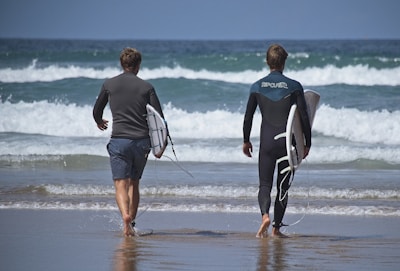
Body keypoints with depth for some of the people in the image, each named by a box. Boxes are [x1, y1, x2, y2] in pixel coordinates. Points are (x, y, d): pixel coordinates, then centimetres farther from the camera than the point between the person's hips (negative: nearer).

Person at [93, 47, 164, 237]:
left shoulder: (109, 84, 4)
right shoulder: (146, 87, 3)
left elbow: (97, 111, 18)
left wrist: (99, 122, 41)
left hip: (119, 140, -2)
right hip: (142, 141, 2)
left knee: (121, 184, -6)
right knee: (134, 183, 17)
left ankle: (126, 217, -30)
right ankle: (131, 222, 17)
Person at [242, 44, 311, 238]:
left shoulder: (257, 87, 1)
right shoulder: (294, 87, -3)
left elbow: (248, 117, 5)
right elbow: (304, 117, -4)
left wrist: (246, 141, 17)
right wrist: (307, 143, 5)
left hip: (267, 143, 0)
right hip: (288, 142, 0)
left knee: (265, 185, 5)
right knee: (283, 186, 10)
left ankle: (265, 215, -23)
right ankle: (276, 227, 11)